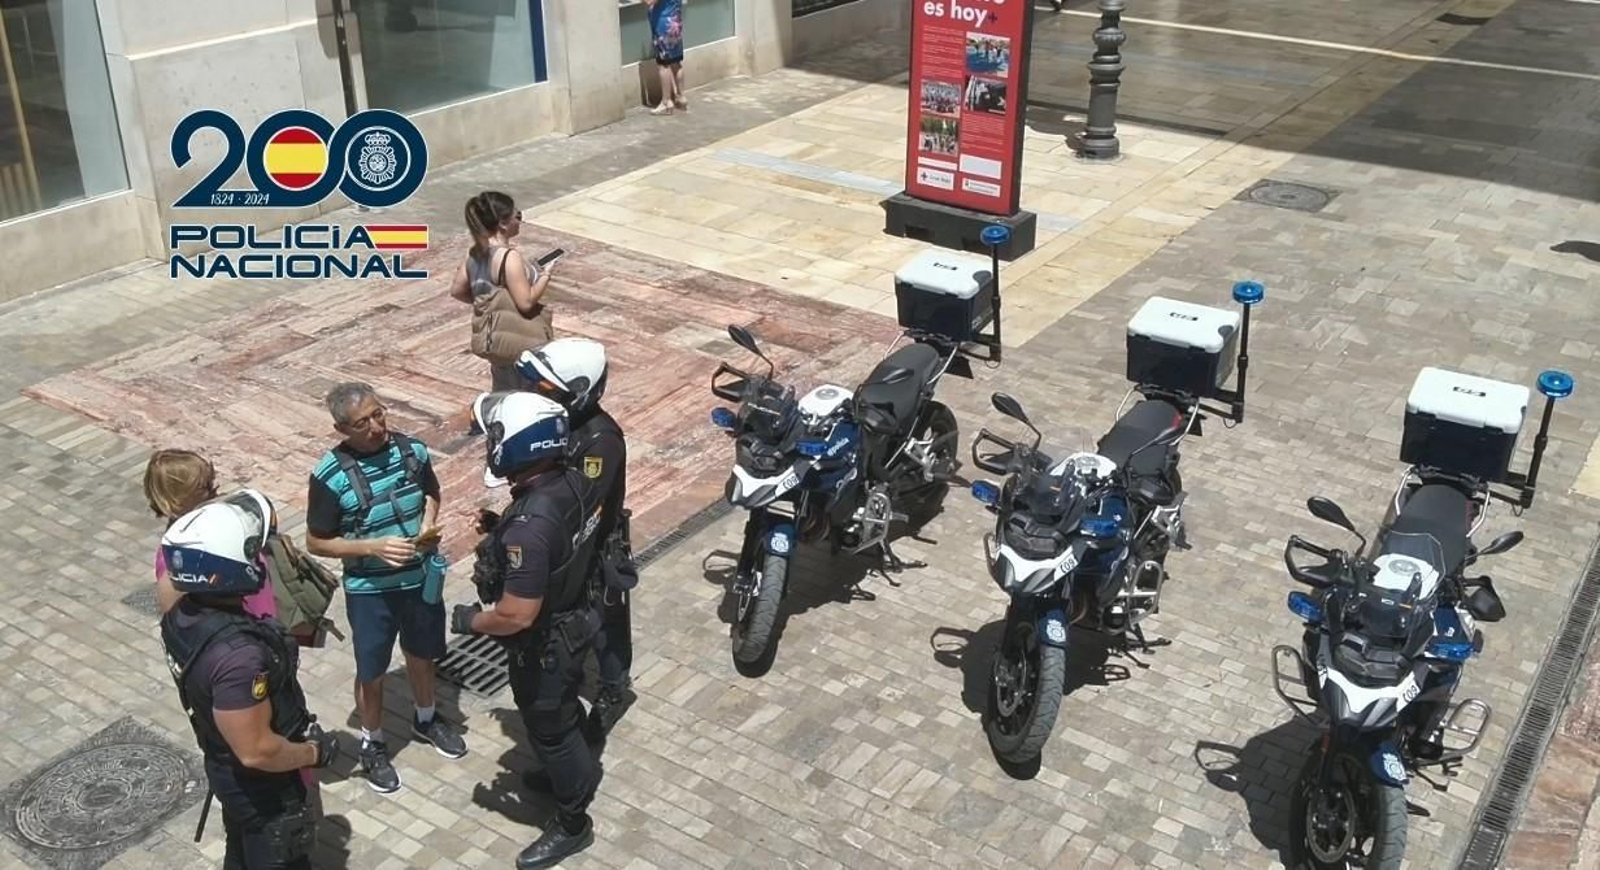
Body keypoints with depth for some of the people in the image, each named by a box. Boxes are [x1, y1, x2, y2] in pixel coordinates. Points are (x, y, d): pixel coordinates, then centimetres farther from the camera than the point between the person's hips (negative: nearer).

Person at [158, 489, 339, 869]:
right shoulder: (237, 654, -39)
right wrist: (314, 751, -15)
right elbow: (257, 751, -31)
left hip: (227, 768, 7)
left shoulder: (183, 615, -11)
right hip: (261, 783, -7)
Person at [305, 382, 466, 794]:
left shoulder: (412, 450, -10)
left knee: (423, 654, 24)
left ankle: (426, 720, 50)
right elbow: (316, 542, -12)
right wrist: (372, 547, -25)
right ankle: (372, 745, 38)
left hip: (421, 577, 4)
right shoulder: (330, 476, -21)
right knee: (371, 673, 14)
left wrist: (428, 525, -11)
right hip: (369, 590, -4)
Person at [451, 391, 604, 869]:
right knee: (565, 712, 31)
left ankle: (572, 825, 35)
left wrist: (470, 620, -16)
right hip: (574, 620, 8)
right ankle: (576, 775, 57)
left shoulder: (530, 525, -40)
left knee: (549, 730, 14)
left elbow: (516, 615, -36)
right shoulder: (576, 481, -13)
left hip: (543, 646, -8)